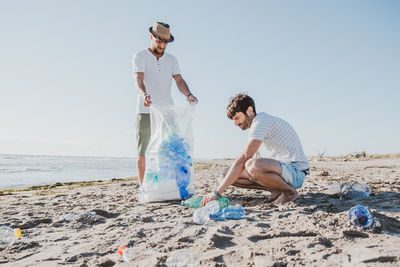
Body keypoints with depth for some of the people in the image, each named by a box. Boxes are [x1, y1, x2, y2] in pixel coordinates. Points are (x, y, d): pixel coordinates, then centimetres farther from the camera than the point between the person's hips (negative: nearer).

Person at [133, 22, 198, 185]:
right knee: (142, 154, -1)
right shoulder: (140, 57, 4)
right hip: (146, 111, -3)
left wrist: (188, 95, -17)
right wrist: (144, 94, -34)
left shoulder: (172, 60, 17)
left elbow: (179, 80, 5)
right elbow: (138, 79, -12)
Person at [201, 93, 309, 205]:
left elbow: (242, 160, -24)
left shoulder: (260, 122, -17)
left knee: (253, 166, -40)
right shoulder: (260, 121, 14)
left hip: (296, 170, -9)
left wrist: (217, 192, -24)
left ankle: (290, 191, -12)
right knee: (227, 173, 2)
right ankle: (276, 189, 2)